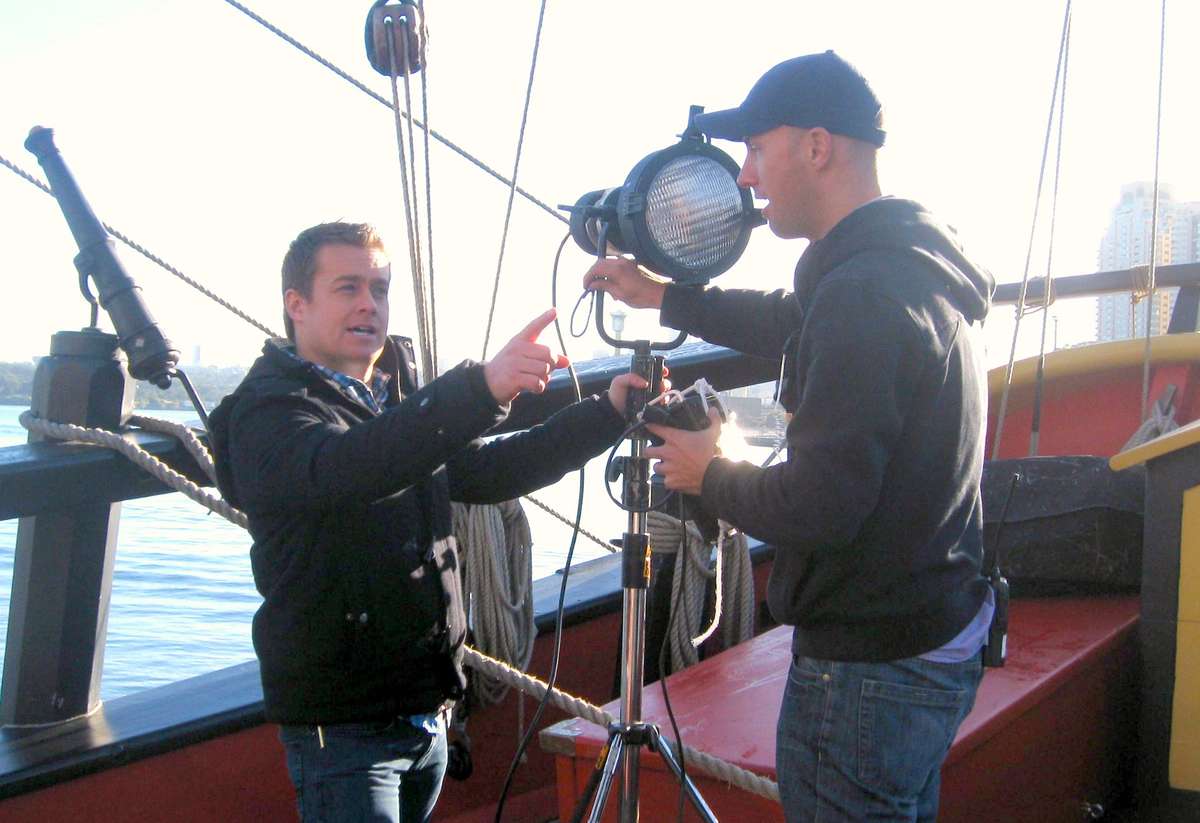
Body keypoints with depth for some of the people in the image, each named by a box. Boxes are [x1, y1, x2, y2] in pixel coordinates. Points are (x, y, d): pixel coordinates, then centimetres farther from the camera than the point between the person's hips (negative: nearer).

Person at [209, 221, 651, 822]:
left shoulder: (399, 401, 14)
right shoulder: (266, 411, -13)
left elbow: (488, 472, 12)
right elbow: (342, 468, -34)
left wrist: (607, 412, 2)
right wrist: (482, 388, -47)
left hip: (427, 716, 7)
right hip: (343, 727, -7)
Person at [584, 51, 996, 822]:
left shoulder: (861, 290, -25)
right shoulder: (920, 262, 7)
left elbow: (818, 507, -26)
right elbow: (795, 325, 25)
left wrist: (709, 474, -8)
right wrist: (662, 296, 28)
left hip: (870, 665, -10)